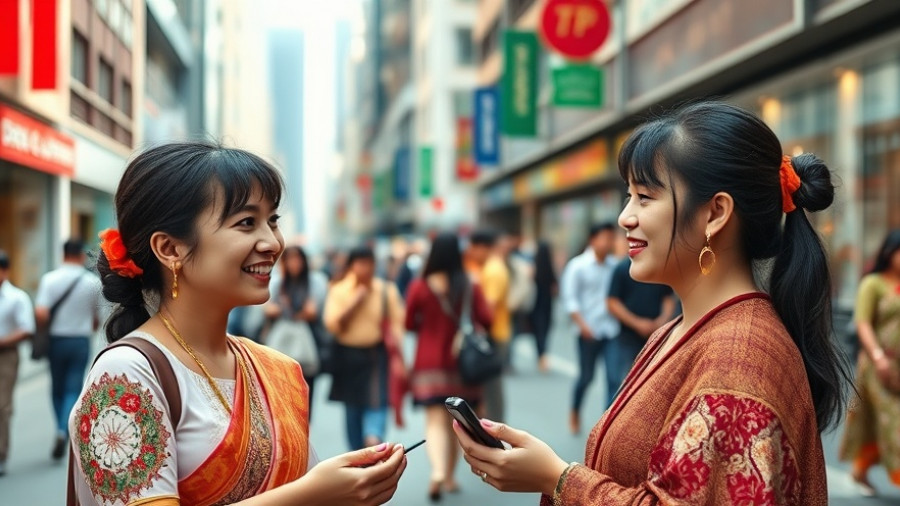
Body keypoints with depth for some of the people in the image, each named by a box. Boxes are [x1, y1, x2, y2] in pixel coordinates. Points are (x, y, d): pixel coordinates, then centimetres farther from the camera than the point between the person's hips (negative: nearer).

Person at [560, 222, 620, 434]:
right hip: (589, 332, -2)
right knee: (586, 377, 11)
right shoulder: (578, 266, -5)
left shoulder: (615, 265, 1)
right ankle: (575, 412, 38)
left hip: (611, 330, 2)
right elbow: (570, 299, -8)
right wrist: (582, 324, -17)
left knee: (614, 378, -8)